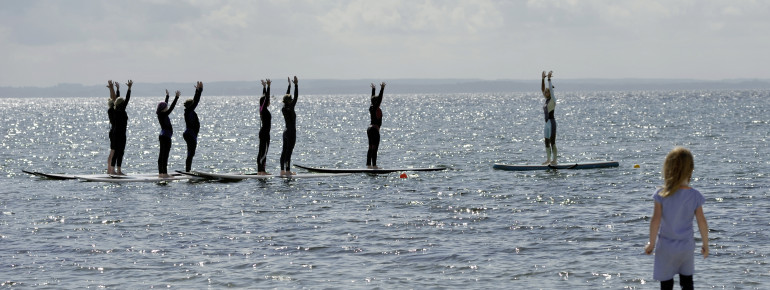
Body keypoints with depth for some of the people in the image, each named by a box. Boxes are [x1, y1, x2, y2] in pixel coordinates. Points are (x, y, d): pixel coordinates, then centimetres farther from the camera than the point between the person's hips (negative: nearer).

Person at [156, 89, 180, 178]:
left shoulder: (162, 115, 9)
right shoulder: (163, 115, -15)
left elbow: (165, 105, 24)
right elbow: (171, 108, -20)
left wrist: (167, 96, 34)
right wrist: (177, 97, -18)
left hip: (163, 136, 10)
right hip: (166, 137, -10)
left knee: (162, 155, 11)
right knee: (165, 155, -10)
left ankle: (160, 172, 14)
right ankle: (164, 173, -11)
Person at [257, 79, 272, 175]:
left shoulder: (262, 109, 9)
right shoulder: (264, 109, -13)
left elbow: (265, 96, 20)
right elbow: (266, 97, -19)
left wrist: (264, 86, 24)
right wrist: (267, 86, -18)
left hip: (263, 131, 9)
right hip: (265, 133, -9)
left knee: (262, 151, 10)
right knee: (264, 152, -9)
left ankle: (260, 170, 12)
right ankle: (262, 170, -10)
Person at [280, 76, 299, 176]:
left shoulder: (284, 109, 5)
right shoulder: (290, 109, -16)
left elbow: (286, 97, 17)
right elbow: (296, 97, -18)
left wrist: (289, 85, 22)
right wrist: (295, 85, -17)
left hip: (286, 132, 8)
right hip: (291, 133, -8)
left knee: (284, 152, 9)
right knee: (288, 152, -7)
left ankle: (282, 170, 11)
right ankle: (288, 171, -6)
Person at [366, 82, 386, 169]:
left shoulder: (371, 108, 9)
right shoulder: (375, 108, -11)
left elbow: (373, 98, 23)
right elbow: (380, 98, -16)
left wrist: (373, 89, 32)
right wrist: (382, 88, -14)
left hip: (370, 129, 9)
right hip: (375, 129, -9)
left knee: (371, 148, 11)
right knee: (374, 148, -9)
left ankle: (368, 164, 12)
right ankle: (374, 165, -12)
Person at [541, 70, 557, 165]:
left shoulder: (552, 100, -9)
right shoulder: (546, 100, 12)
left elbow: (551, 89, -20)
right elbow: (542, 88, 13)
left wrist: (549, 78, -20)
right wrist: (543, 78, 5)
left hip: (551, 122, -9)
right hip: (547, 122, 9)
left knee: (552, 142, -6)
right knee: (547, 142, 10)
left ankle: (554, 160, -3)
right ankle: (548, 159, 15)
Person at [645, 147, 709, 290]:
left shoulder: (661, 194, -15)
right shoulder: (695, 196, -10)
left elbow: (655, 220, -17)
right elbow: (702, 221, -7)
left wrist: (651, 243, -5)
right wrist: (705, 244, 5)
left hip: (666, 247, -2)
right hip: (687, 246, 2)